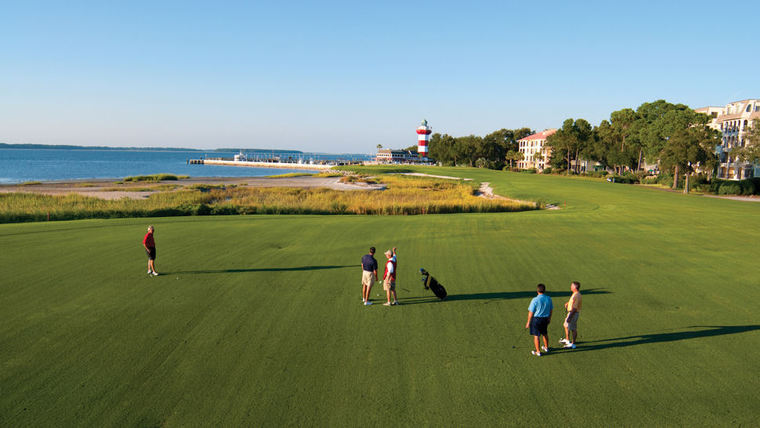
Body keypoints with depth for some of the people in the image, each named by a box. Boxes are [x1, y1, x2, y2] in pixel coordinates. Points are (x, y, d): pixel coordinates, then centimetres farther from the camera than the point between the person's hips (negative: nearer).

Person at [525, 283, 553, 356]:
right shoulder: (549, 299, -6)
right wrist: (549, 318, 23)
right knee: (545, 333, 25)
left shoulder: (535, 300, -21)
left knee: (536, 335, 8)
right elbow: (551, 310, 7)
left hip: (536, 319, -5)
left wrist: (528, 322, -5)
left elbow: (531, 312, -16)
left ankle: (538, 352, 16)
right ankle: (546, 347, 43)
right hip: (545, 319, 5)